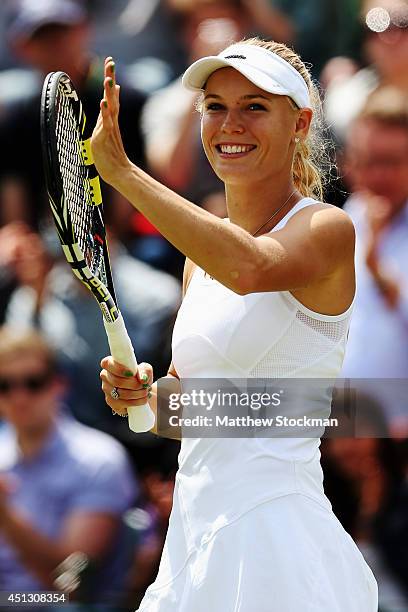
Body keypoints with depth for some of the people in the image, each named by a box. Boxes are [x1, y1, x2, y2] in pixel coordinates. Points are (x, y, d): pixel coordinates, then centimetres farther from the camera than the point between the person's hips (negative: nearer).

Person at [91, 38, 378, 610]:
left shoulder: (325, 229, -10)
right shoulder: (203, 251, 14)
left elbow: (249, 268, -33)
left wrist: (121, 170, -30)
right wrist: (144, 395, -1)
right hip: (194, 531, 8)